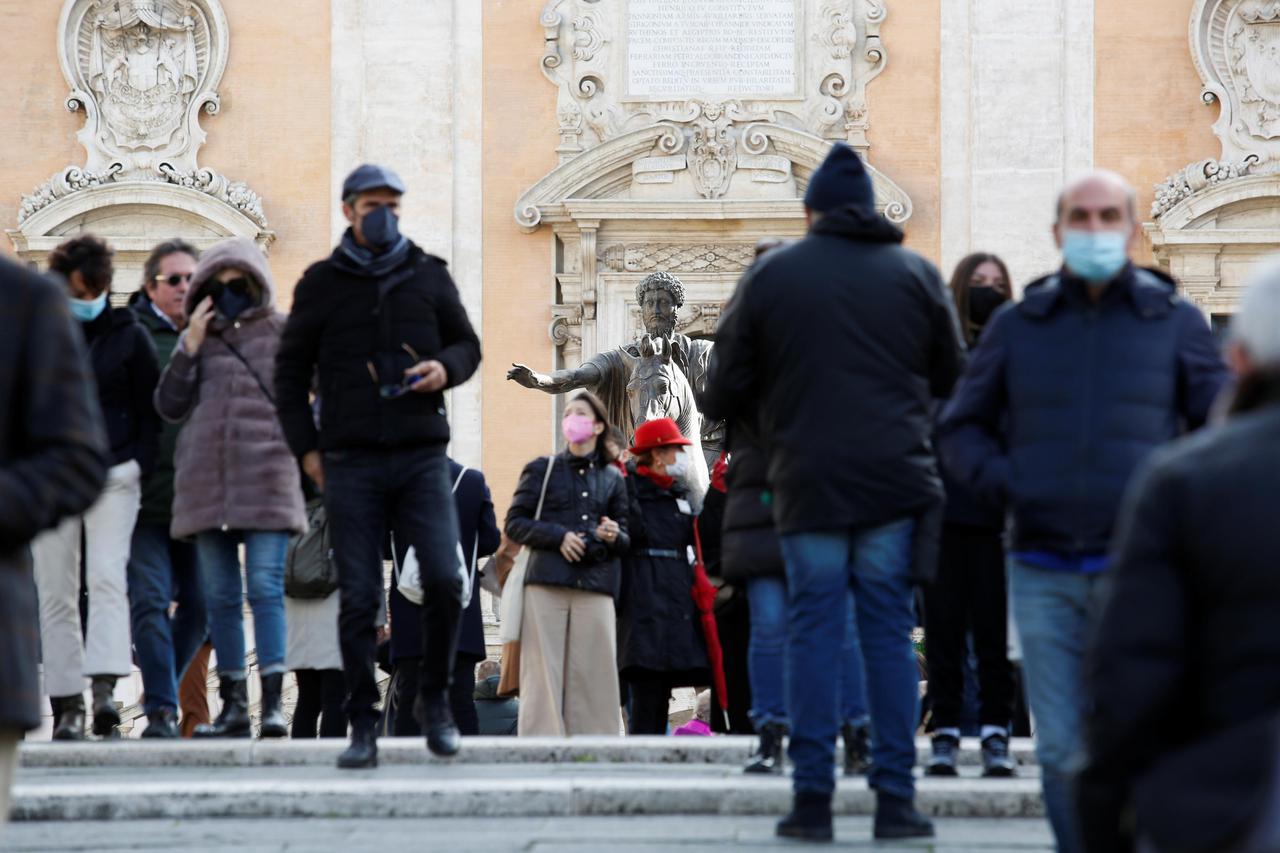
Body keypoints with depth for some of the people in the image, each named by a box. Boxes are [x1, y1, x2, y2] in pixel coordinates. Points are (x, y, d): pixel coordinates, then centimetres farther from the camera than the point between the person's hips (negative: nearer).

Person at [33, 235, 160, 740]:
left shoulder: (128, 335, 6)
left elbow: (151, 409, 8)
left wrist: (136, 467, -3)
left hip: (114, 477, -2)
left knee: (107, 579, -17)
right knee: (55, 593, -1)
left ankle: (105, 687, -27)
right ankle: (67, 706, 1)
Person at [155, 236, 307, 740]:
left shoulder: (282, 332, 7)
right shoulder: (198, 339, 15)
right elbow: (170, 407, 8)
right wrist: (190, 348, -2)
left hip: (266, 476, -4)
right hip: (207, 483, 4)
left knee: (266, 587, -13)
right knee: (220, 595, 5)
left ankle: (272, 701, -16)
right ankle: (233, 704, 10)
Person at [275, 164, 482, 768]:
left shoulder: (429, 276, 11)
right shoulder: (322, 283, 7)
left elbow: (467, 343, 20)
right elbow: (291, 368, 12)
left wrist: (447, 368, -4)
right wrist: (305, 446, 4)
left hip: (422, 456, 1)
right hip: (351, 462, -1)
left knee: (445, 581, -12)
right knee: (359, 599, -2)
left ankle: (435, 699, 8)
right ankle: (363, 724, 4)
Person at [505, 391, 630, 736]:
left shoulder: (613, 479, 18)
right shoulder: (542, 470, 13)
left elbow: (626, 537, 20)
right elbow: (515, 523, 7)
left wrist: (614, 537, -4)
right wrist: (558, 536, -7)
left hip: (595, 588, 2)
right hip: (546, 584, -2)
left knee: (594, 670, -5)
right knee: (544, 672, -7)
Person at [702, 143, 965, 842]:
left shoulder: (770, 275, 2)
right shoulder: (915, 274, 6)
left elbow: (724, 393, 3)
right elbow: (953, 376, 12)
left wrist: (733, 409, 26)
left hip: (808, 485, -1)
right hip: (896, 483, 1)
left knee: (813, 634, 3)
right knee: (889, 634, 4)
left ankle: (812, 798, -1)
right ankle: (895, 798, 1)